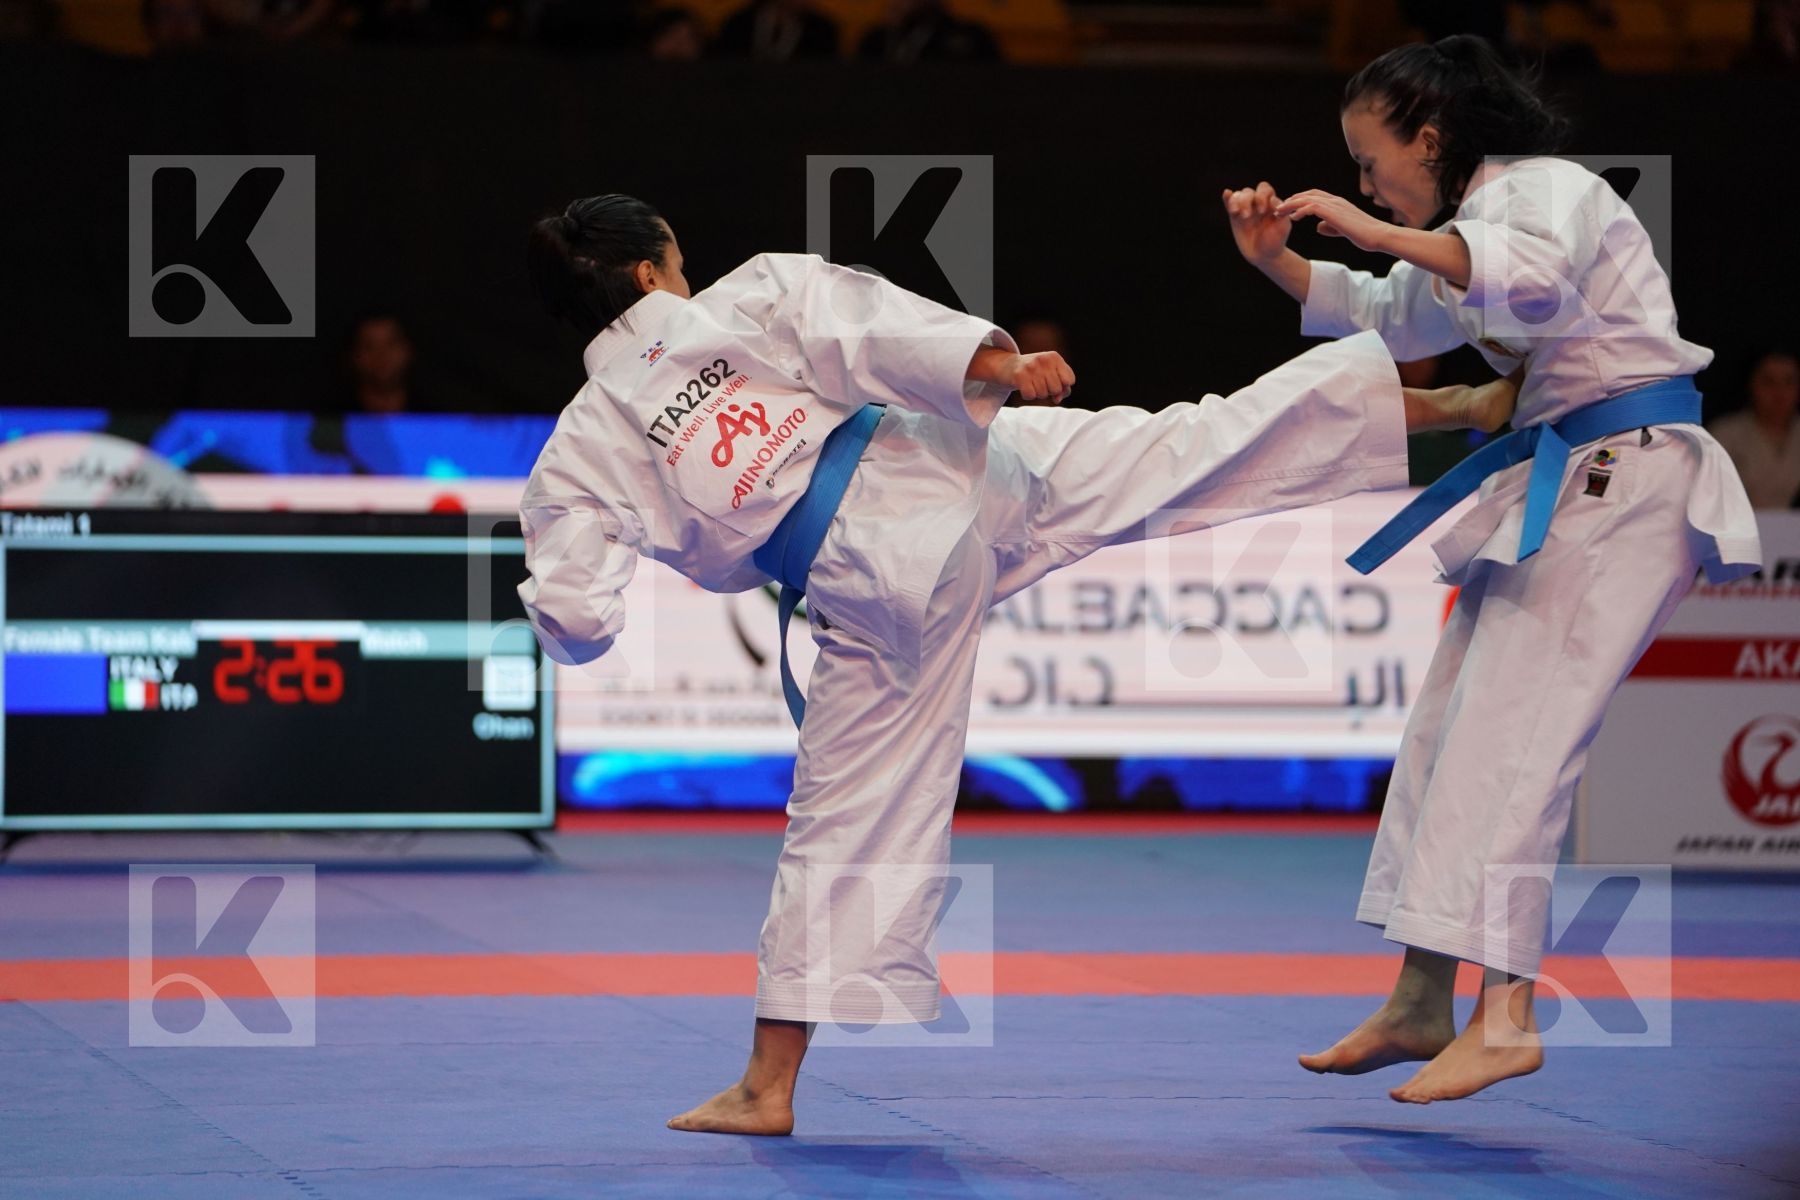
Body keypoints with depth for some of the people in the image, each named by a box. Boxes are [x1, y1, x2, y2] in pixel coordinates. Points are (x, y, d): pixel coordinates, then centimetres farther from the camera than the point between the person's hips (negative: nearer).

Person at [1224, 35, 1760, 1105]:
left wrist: (1377, 231, -33)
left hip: (1625, 483, -11)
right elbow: (1388, 316, 33)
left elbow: (1536, 275, -35)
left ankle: (1507, 1014, -24)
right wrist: (1277, 260, 17)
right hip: (1553, 488, 11)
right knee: (1450, 726, 11)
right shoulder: (1467, 230, 19)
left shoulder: (1552, 188, -13)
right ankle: (1421, 1006, 18)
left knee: (1513, 730, -19)